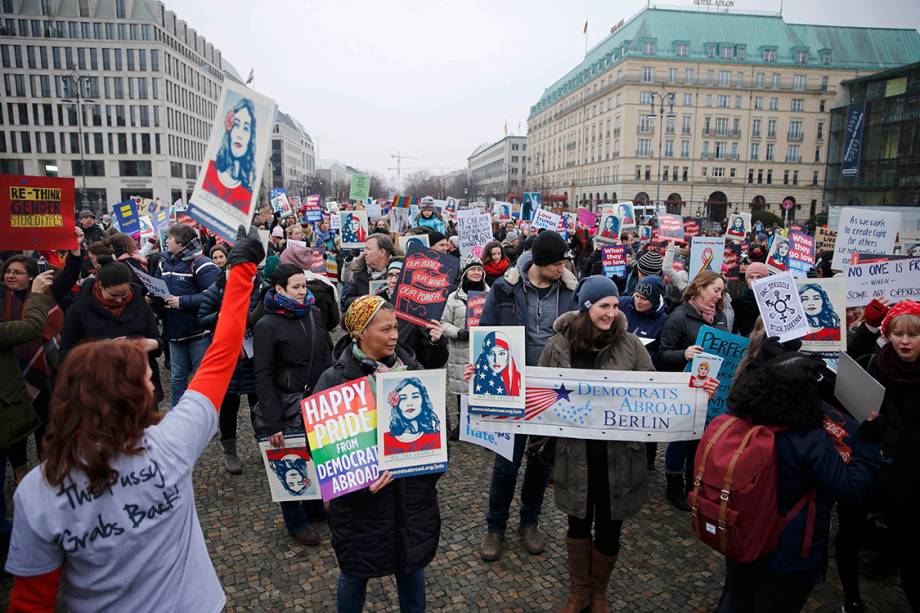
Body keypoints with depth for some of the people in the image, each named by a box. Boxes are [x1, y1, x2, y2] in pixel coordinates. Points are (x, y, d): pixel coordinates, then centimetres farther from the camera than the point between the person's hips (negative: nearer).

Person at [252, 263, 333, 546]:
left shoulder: (314, 313, 5)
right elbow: (263, 377, -12)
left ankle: (314, 506, 37)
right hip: (287, 404, -4)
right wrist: (272, 423, -16)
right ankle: (296, 521, 29)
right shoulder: (267, 325, -10)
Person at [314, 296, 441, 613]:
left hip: (414, 493, 4)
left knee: (413, 565, 21)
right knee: (356, 573, 16)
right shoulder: (335, 380, -12)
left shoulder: (412, 369, 0)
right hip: (362, 498, -3)